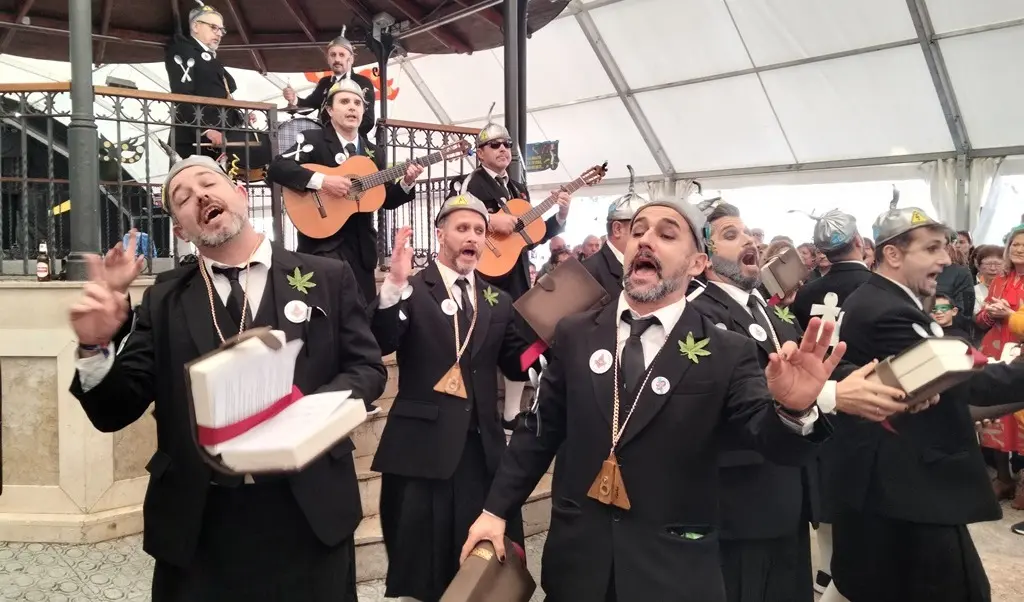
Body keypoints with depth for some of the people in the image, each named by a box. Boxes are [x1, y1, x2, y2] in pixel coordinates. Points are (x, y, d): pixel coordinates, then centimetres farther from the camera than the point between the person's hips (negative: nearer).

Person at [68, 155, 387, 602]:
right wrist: (96, 347, -15)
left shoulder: (327, 279, 2)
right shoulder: (164, 300, 5)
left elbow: (368, 367, 2)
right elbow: (114, 412, 3)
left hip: (309, 509, 0)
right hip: (198, 520, 1)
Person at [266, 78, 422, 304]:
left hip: (361, 245, 6)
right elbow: (276, 168, -17)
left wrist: (406, 183, -5)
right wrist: (322, 180, -26)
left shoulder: (371, 151, 13)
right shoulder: (313, 140, -3)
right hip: (324, 243, -6)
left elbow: (386, 199, 14)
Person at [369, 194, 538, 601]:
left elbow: (517, 366, 7)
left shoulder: (498, 302, 11)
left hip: (483, 446, 4)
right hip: (423, 447, -4)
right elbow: (379, 346, -18)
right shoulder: (412, 291, -3)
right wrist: (395, 285, -32)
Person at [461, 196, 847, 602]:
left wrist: (794, 409, -36)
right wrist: (495, 510, 3)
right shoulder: (574, 334, 0)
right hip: (577, 555, 3)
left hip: (675, 567, -2)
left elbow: (778, 445, -15)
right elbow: (540, 431, 6)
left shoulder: (727, 353, -8)